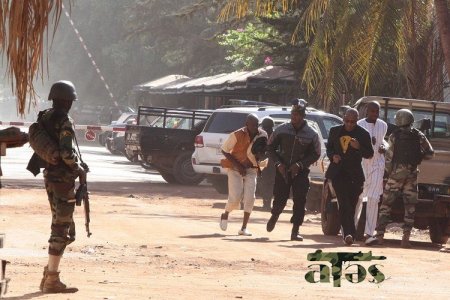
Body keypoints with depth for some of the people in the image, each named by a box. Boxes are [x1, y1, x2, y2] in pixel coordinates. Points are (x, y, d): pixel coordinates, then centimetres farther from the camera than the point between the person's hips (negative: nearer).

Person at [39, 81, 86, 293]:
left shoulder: (44, 118, 9)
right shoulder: (65, 122, -17)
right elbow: (66, 153, -24)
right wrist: (79, 170, -8)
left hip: (49, 176, 9)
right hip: (63, 178, -8)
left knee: (60, 226, 18)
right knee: (61, 229, -3)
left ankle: (49, 274, 19)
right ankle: (51, 280, -3)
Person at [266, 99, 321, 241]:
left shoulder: (312, 134, -4)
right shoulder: (281, 130, -1)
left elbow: (315, 154, 0)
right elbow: (271, 147, 6)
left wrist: (300, 164, -13)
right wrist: (278, 163, -8)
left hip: (300, 172, -1)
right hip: (282, 170, 1)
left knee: (299, 201, -9)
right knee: (280, 199, 2)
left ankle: (295, 230, -2)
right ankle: (274, 216, 35)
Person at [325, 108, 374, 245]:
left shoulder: (363, 134, 1)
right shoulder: (335, 131, 9)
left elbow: (369, 154, 1)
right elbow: (329, 147, 19)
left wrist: (359, 147, -18)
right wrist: (332, 156, -3)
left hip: (354, 174, 0)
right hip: (338, 171, 0)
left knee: (351, 204, 3)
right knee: (344, 203, -11)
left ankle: (347, 233, 15)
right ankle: (349, 233, -18)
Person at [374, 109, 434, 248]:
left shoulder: (394, 136, -5)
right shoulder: (419, 136, 1)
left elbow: (389, 157, -6)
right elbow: (430, 153, 3)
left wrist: (389, 172, 9)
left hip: (396, 174, -2)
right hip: (412, 176, 2)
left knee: (386, 205, 5)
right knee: (410, 207, 7)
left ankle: (380, 235, 0)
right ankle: (406, 238, 1)